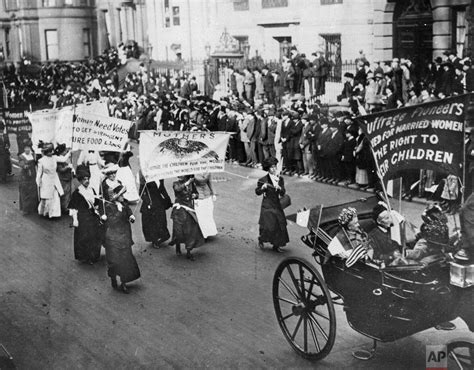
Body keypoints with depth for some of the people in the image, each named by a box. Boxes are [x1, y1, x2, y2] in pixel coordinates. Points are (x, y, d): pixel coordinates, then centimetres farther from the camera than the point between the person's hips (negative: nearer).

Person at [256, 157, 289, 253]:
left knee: (280, 225, 3)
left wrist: (279, 188, -20)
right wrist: (262, 188, -22)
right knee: (267, 225, -7)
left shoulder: (280, 179, 4)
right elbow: (257, 192, -3)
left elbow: (283, 193, 0)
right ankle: (261, 239, 23)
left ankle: (276, 245, 17)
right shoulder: (263, 180, -8)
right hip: (267, 206, -4)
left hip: (277, 205, 4)